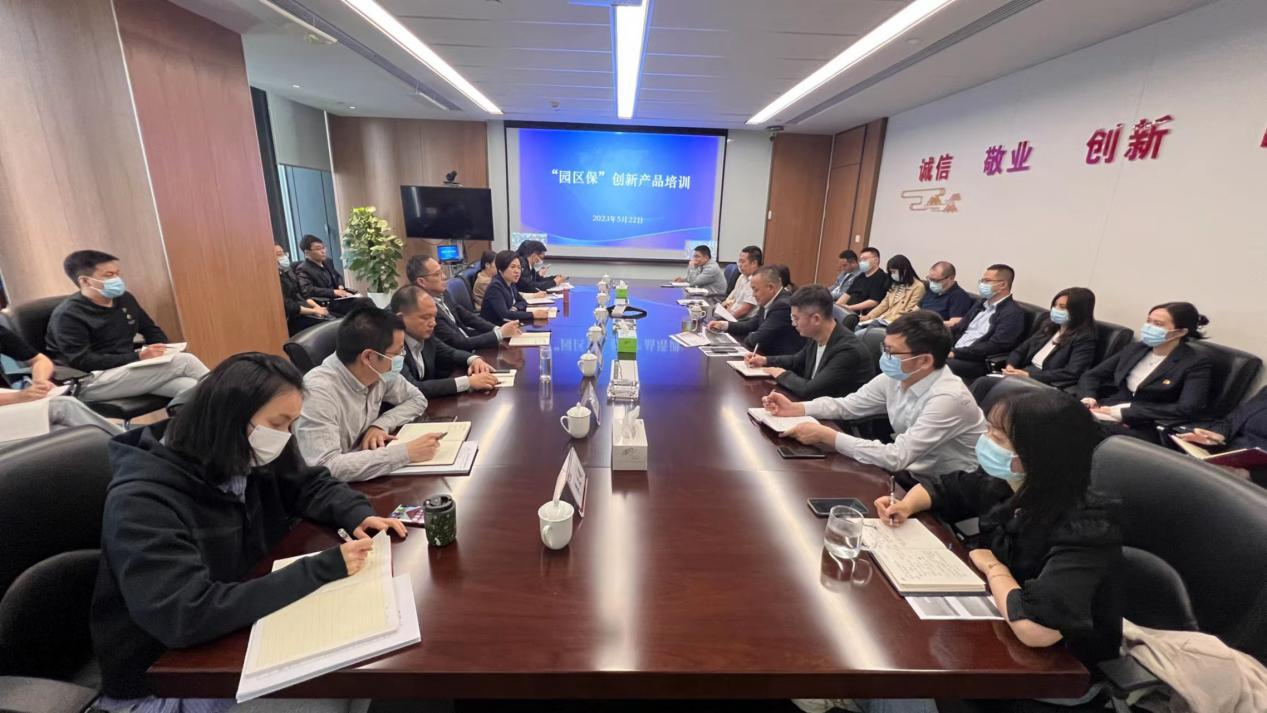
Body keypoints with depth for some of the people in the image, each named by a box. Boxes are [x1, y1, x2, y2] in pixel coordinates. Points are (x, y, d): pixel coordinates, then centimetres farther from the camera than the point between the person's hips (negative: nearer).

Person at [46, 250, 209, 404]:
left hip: (130, 368, 7)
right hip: (90, 382, -6)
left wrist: (164, 350, 0)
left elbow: (152, 330, 22)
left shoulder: (124, 299, 10)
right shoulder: (68, 315, -10)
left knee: (190, 388, -26)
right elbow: (82, 362, -16)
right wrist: (138, 357, -25)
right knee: (184, 361, -25)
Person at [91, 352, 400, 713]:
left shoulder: (251, 459, -8)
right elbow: (185, 616, -35)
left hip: (239, 634, 6)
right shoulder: (143, 500, -27)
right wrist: (322, 569, -36)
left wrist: (358, 516, -14)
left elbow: (313, 485, 8)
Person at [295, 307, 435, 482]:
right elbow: (325, 468, -33)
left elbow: (417, 399, 6)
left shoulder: (379, 372, -9)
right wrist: (406, 453, -32)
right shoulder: (318, 392, -27)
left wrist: (380, 425, -11)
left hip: (363, 476, 6)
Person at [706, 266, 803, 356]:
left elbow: (757, 339, -23)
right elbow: (751, 325, 13)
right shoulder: (769, 302, 4)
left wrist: (747, 338, -1)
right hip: (769, 355, 8)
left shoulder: (783, 306, -24)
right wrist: (723, 325, 1)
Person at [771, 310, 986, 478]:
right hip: (911, 474, 6)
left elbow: (895, 458, -32)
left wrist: (825, 435, -32)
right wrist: (795, 408, -10)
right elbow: (847, 405, 4)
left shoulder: (948, 398, -29)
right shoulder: (894, 377, -7)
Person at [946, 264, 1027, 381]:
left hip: (977, 363, -8)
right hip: (953, 353, 8)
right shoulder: (980, 305, 20)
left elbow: (994, 347, -17)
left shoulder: (1013, 313, -6)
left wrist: (956, 353, -20)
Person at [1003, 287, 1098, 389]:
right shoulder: (1050, 326, 18)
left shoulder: (1085, 338, -4)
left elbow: (1071, 373, -16)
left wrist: (1029, 376, -22)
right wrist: (1010, 366, -6)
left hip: (1046, 384, -7)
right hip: (1022, 374, 7)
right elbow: (1020, 350, 17)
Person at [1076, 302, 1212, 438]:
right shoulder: (1136, 348, 13)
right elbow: (1091, 376, 16)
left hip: (1142, 428, -5)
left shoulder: (1196, 364, -2)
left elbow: (1187, 410, -16)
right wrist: (1088, 398, -6)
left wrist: (1125, 413, -19)